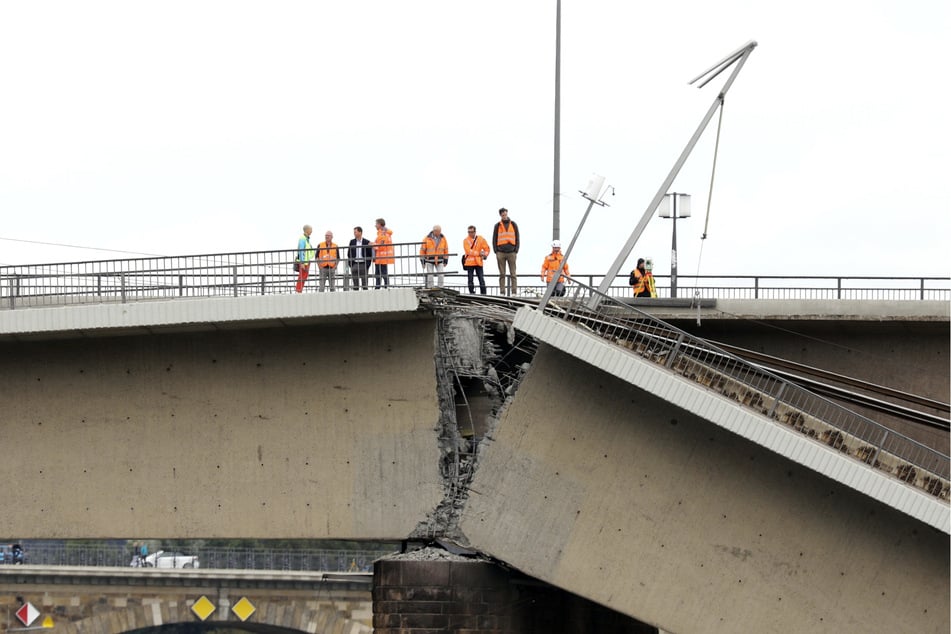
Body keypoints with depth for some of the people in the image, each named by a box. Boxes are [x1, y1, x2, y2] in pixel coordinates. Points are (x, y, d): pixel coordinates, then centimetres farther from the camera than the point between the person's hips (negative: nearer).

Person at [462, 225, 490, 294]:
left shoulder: (481, 239, 4)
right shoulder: (466, 240, -2)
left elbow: (487, 248, 9)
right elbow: (468, 251, -12)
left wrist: (485, 255, -9)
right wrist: (479, 253, -12)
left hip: (478, 262, 1)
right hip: (469, 262, -1)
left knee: (481, 279, -3)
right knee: (470, 279, 2)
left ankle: (483, 293, -2)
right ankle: (472, 292, 8)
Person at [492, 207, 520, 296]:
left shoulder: (513, 225, 7)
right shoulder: (497, 226, 7)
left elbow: (517, 239, 7)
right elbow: (494, 239, 8)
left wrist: (516, 251, -1)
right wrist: (496, 252, -1)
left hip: (511, 252, 0)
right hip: (501, 253, 0)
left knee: (513, 274, -3)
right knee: (502, 274, 1)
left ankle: (514, 292, -5)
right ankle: (502, 293, 1)